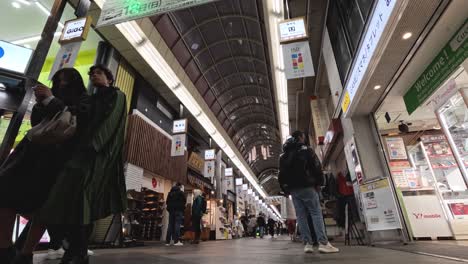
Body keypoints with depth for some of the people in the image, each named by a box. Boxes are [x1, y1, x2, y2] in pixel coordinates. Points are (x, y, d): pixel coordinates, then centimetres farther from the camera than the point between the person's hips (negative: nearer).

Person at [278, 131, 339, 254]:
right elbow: (316, 166, -7)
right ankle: (323, 243, -9)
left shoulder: (283, 155, 16)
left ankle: (308, 243, 3)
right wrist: (319, 183, 1)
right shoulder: (306, 149, 0)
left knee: (301, 216, 5)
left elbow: (281, 174, 14)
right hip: (306, 186, -5)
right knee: (316, 213, -3)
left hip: (293, 189, 5)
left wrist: (285, 189, 15)